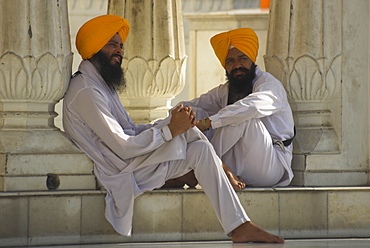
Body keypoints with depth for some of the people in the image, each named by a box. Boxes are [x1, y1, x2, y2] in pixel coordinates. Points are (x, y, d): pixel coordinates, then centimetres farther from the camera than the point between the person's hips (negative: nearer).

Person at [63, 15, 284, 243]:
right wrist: (170, 130, -17)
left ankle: (239, 226, -8)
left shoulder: (102, 85, 20)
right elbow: (123, 147, -22)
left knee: (200, 149, -4)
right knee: (189, 132, -14)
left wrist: (170, 122, -4)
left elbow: (131, 131, 13)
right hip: (123, 174, -10)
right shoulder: (86, 92, -16)